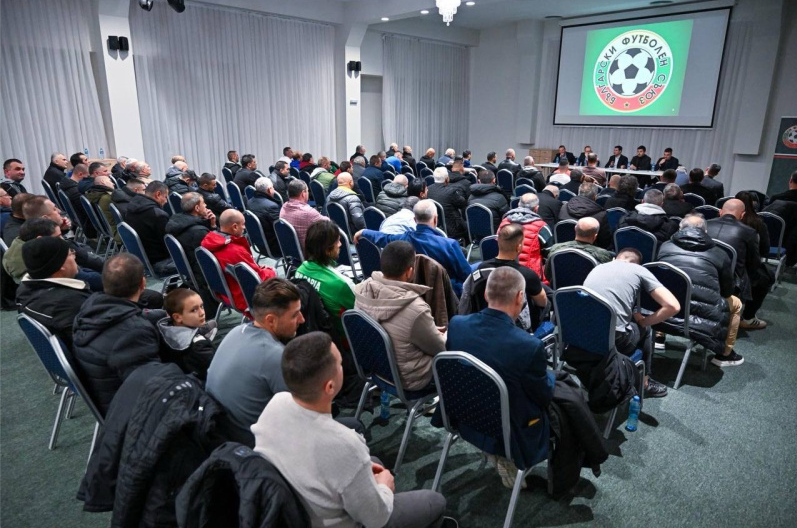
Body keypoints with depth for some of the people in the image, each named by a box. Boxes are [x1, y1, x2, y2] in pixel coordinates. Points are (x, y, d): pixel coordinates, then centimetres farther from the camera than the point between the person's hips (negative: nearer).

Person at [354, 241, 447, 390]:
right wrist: (446, 335, 6)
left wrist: (433, 330, 9)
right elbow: (440, 348, -17)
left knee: (434, 332, 24)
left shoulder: (362, 290, -16)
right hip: (408, 379, -6)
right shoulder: (415, 309, -36)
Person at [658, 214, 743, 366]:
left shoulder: (665, 247, 9)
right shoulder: (719, 254, 5)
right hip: (704, 318, -2)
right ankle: (724, 354, 38)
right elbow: (727, 292, 15)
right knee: (735, 302, 30)